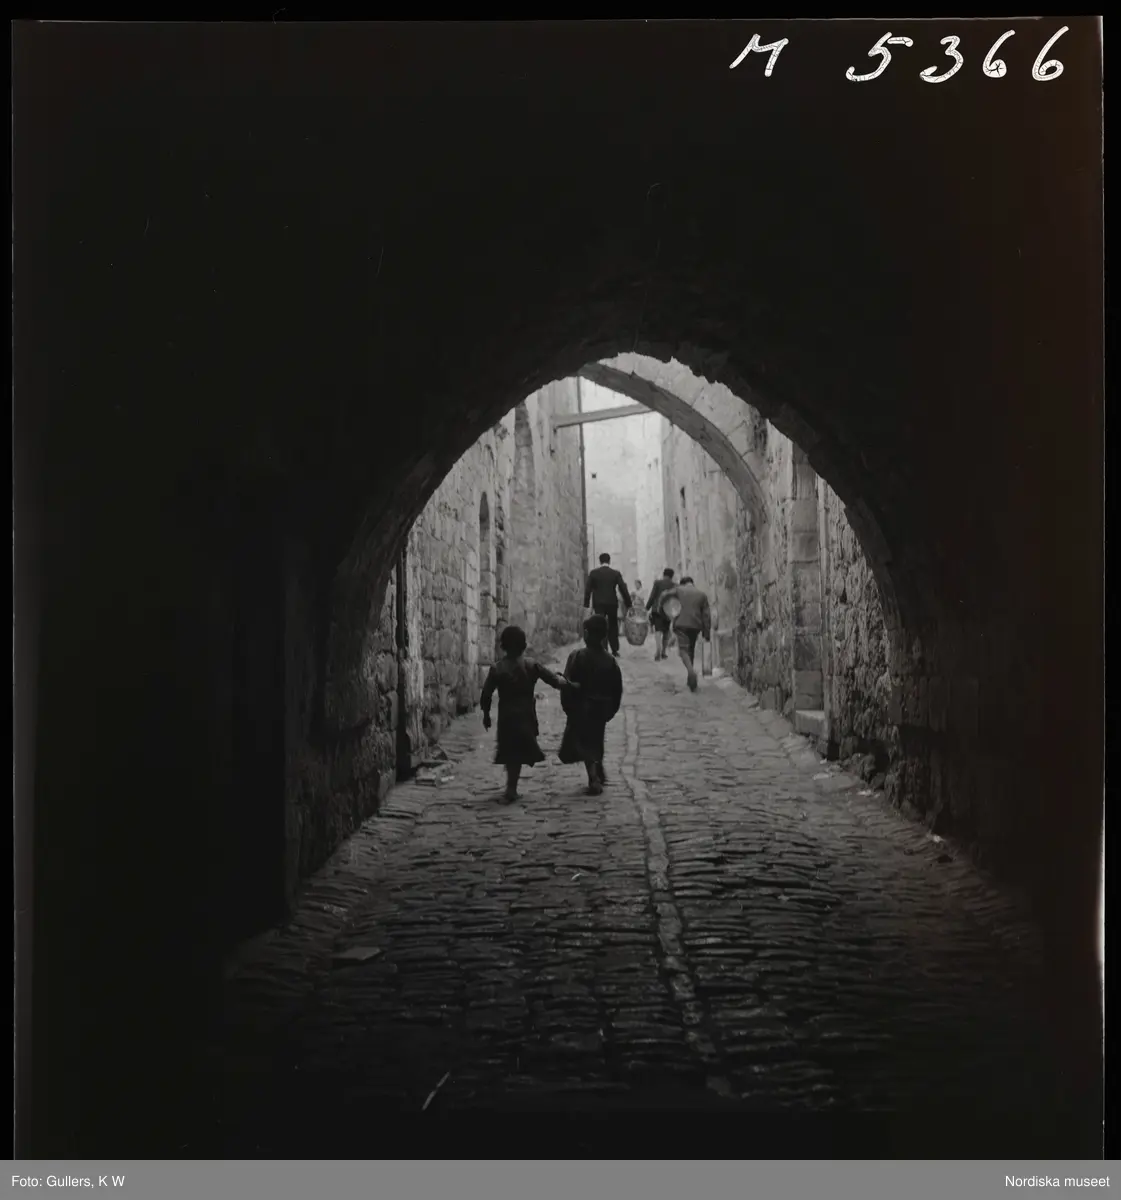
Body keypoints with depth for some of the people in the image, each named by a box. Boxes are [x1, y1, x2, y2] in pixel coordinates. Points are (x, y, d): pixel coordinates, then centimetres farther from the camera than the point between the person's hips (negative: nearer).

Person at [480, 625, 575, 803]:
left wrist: (486, 715, 7)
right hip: (526, 716, 0)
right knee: (519, 753, 7)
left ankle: (512, 789, 19)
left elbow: (486, 695, -6)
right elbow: (555, 681, -7)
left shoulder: (497, 668, -6)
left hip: (506, 717, 0)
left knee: (510, 753, 15)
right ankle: (511, 789, 2)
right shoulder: (532, 665, -7)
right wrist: (563, 681, 15)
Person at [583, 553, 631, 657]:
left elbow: (588, 589, -2)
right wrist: (628, 604, 5)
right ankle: (615, 650, 18)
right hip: (612, 603, 1)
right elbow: (623, 589, -1)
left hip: (598, 604, -1)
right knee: (613, 627, 15)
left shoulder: (593, 573, 0)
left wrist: (587, 604, 3)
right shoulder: (615, 573, 0)